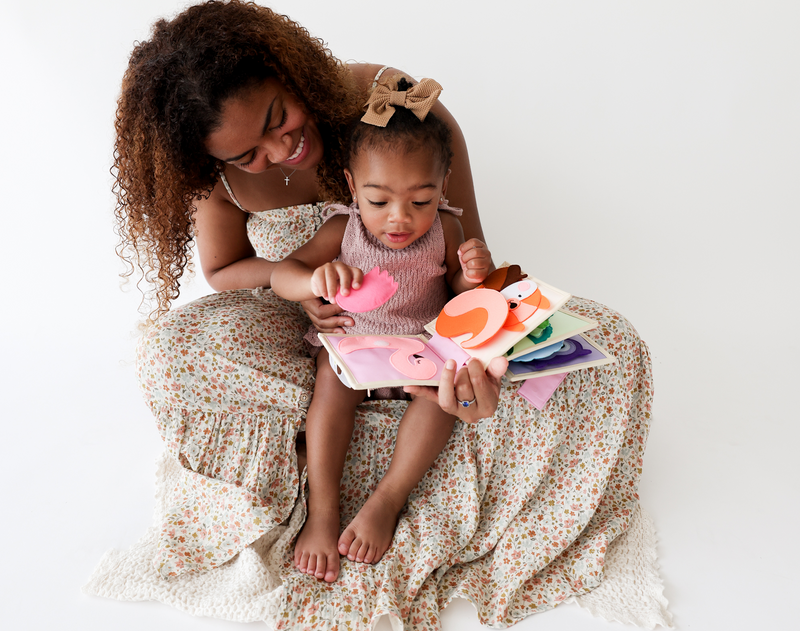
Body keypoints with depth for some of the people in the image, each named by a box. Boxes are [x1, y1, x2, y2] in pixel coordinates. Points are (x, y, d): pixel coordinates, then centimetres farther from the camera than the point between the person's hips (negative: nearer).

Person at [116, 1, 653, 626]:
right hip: (317, 337, 1)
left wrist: (472, 355, -41)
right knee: (168, 351, -28)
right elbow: (222, 270, 1)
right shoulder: (224, 170, -17)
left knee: (613, 346, -20)